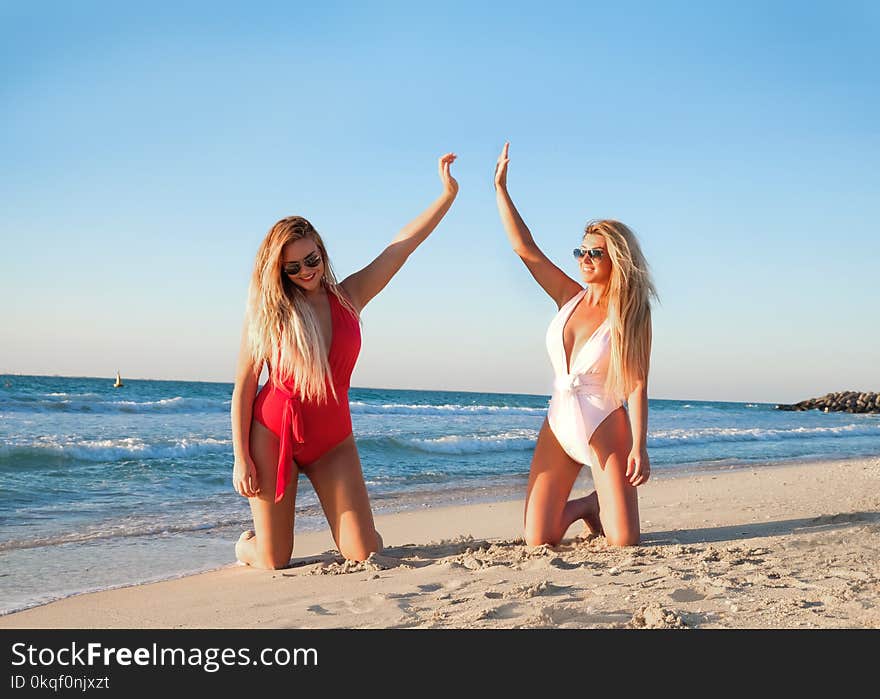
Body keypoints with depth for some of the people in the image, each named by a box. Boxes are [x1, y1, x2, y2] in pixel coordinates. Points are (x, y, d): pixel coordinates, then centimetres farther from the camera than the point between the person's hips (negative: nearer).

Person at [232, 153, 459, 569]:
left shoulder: (348, 297, 3)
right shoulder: (267, 312, -4)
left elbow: (401, 246, -1)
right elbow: (243, 388, -4)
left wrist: (448, 194, -7)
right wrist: (241, 459, -8)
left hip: (332, 442, 3)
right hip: (273, 435, -2)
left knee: (364, 556, -5)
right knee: (274, 563, 1)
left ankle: (346, 527, 31)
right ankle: (247, 544, 36)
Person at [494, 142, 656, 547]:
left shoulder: (632, 315, -7)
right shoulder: (570, 298, 5)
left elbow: (637, 387, -12)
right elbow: (524, 247, 2)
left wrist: (639, 447, -20)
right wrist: (500, 187, 1)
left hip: (606, 429, -4)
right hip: (559, 426, 4)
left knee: (623, 543, -9)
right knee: (538, 542, -4)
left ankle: (595, 506, 25)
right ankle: (577, 508, 29)